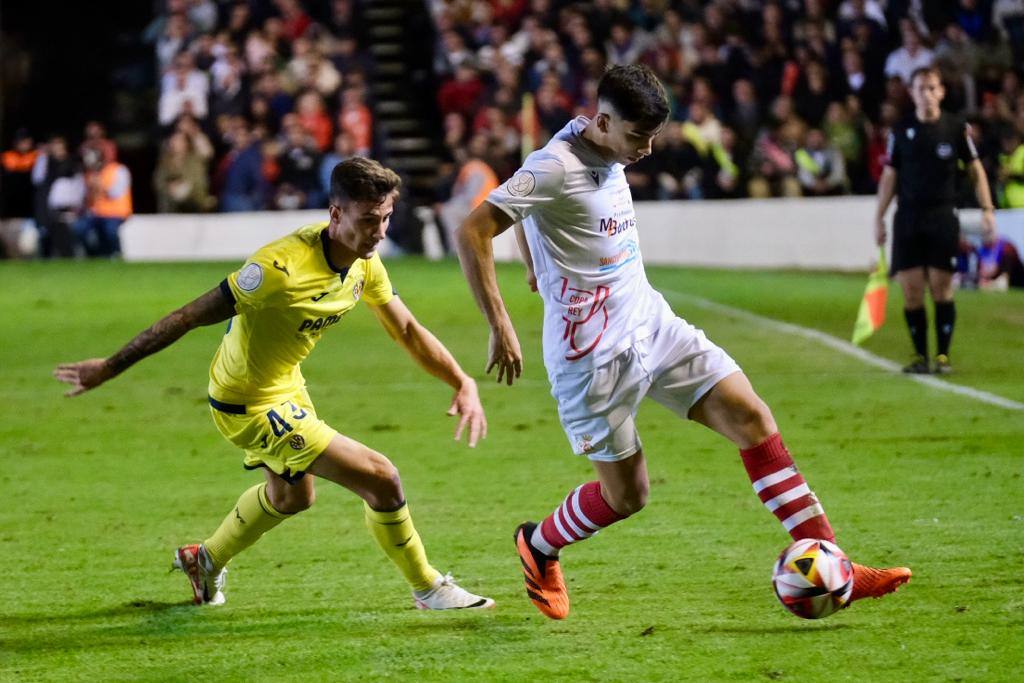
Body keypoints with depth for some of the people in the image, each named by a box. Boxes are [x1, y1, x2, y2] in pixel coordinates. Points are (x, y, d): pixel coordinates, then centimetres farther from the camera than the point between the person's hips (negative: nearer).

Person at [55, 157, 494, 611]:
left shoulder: (364, 262, -9)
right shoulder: (282, 267, -35)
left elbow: (407, 330, 6)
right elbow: (190, 316, -29)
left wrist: (464, 384, -3)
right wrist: (109, 368, -24)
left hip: (286, 385, 9)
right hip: (251, 407, -9)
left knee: (291, 495, 33)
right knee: (381, 479, -11)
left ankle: (206, 561, 57)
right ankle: (429, 590, 11)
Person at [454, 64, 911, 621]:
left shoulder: (608, 156, 7)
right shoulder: (555, 168, -19)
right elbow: (471, 233, -23)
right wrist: (500, 327, -26)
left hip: (652, 325, 8)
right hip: (594, 356, -8)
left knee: (751, 416, -5)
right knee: (627, 495, 1)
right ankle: (537, 549, 33)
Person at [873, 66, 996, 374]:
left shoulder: (956, 128, 2)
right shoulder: (901, 132, 7)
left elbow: (975, 170, 8)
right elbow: (889, 176, 13)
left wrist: (987, 209, -1)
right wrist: (879, 218, 9)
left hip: (942, 216, -2)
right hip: (907, 218, 2)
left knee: (942, 288, -5)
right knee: (911, 290, -3)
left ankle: (943, 355, 3)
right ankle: (919, 355, 7)